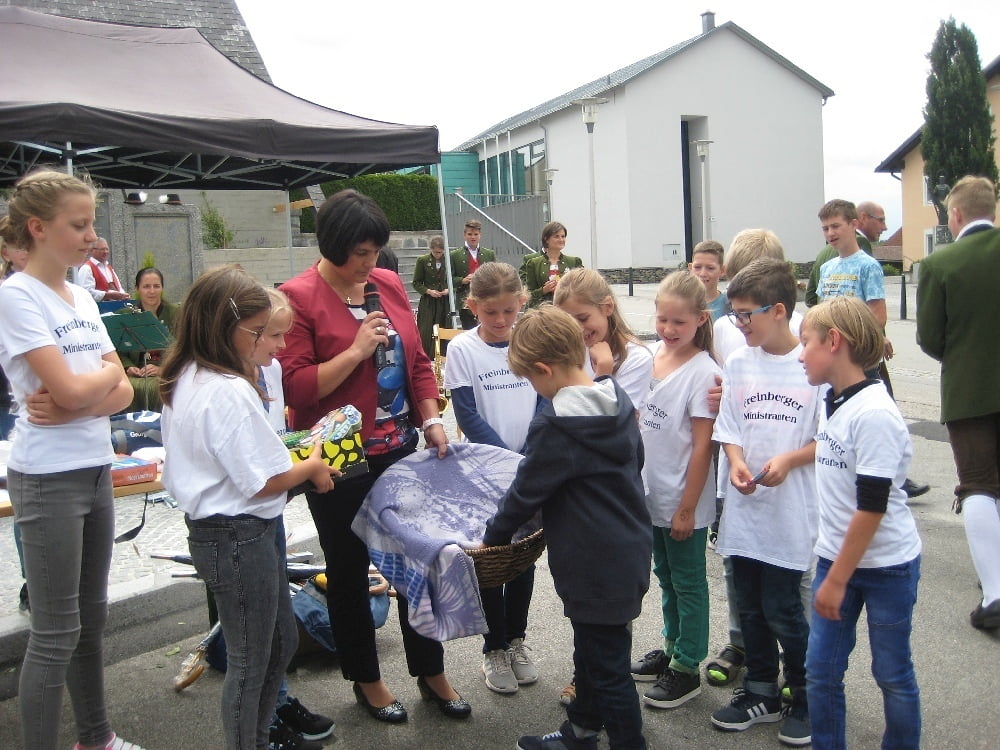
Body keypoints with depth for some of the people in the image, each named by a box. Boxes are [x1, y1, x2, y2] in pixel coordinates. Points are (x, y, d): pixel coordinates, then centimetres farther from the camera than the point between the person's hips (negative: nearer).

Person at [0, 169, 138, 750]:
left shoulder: (84, 299, 9)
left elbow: (123, 393, 4)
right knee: (57, 635, 0)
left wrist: (73, 403, -15)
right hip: (48, 480, -7)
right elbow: (72, 390, -20)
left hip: (96, 472, 8)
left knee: (92, 617, 18)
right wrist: (109, 370, -1)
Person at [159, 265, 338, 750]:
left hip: (211, 529, 10)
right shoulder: (229, 391, -24)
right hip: (240, 538, -10)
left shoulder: (184, 381, 6)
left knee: (282, 642, 24)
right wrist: (312, 467, -3)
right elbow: (265, 482, -21)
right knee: (250, 664, 8)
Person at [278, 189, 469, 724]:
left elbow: (417, 361, 10)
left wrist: (431, 419, 2)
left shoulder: (389, 284, 4)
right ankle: (366, 680, 33)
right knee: (349, 569, 13)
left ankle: (430, 672, 32)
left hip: (400, 451, 5)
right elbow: (295, 387, -17)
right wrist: (357, 350, -23)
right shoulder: (298, 298, -12)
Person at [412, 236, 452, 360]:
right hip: (427, 303, -1)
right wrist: (428, 291, -12)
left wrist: (449, 289, -6)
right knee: (426, 333, -4)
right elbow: (416, 283, 3)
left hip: (445, 303, 2)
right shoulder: (423, 261, 1)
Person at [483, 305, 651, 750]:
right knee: (592, 650, 24)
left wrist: (494, 537, 3)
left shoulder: (555, 426, -22)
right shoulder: (618, 401, 1)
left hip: (597, 566, -9)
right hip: (629, 550, 9)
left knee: (607, 667, 5)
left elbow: (526, 492, -13)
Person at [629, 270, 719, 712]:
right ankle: (672, 648, 38)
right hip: (651, 494, 7)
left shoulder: (702, 372, -17)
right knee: (665, 576, 21)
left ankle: (687, 668, 22)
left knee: (688, 583, 9)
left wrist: (687, 509, -15)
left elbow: (702, 446, -16)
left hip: (683, 501, -6)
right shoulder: (650, 357, 1)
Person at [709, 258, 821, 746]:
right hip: (743, 508, 5)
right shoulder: (737, 363, 4)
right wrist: (737, 464, -9)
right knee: (750, 607, 15)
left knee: (782, 609, 1)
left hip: (790, 510, -5)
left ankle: (806, 700, 25)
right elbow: (728, 428, 9)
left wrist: (788, 460, -19)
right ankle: (761, 692, 34)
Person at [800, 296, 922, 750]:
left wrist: (837, 580, -17)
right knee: (820, 671, 10)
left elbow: (872, 507, -22)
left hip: (887, 565, -7)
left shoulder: (874, 413, -22)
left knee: (892, 674, 10)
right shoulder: (832, 402, 2)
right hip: (835, 557, 7)